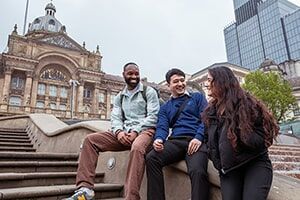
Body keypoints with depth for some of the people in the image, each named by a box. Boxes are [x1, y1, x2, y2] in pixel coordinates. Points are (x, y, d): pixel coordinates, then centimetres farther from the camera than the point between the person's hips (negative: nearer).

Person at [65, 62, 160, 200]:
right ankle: (85, 188, -19)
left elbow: (153, 116, -6)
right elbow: (115, 118, 9)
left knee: (137, 147, -41)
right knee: (90, 140, -11)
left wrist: (135, 131, -18)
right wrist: (119, 131, -15)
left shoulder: (149, 92, 5)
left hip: (145, 130, -5)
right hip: (124, 133, 5)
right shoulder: (119, 97, 20)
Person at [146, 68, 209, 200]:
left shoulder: (197, 97, 20)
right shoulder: (165, 107, 26)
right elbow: (162, 127, 10)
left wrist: (198, 137, -14)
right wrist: (159, 139, -15)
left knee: (198, 171, -34)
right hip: (175, 141, 3)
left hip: (195, 140, -2)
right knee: (151, 158, -27)